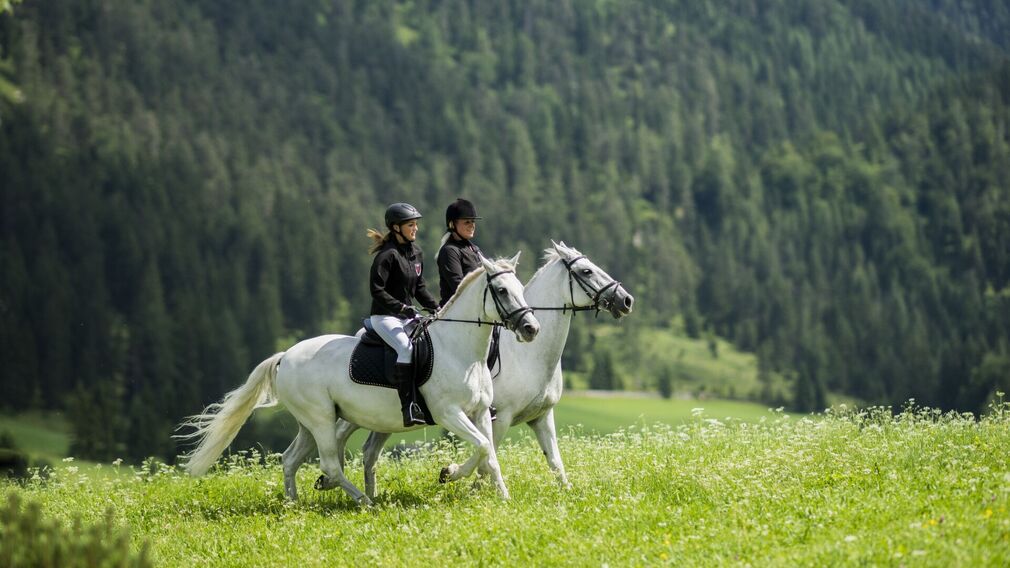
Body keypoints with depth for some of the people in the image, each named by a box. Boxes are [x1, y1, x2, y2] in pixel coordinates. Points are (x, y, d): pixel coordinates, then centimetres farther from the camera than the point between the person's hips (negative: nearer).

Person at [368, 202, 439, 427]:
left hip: (408, 316, 8)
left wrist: (436, 307, 3)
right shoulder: (387, 255, -14)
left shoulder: (416, 253, 12)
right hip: (385, 317, -8)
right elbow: (377, 290, -19)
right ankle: (409, 406, -35)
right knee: (406, 347, -32)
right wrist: (402, 308, -24)